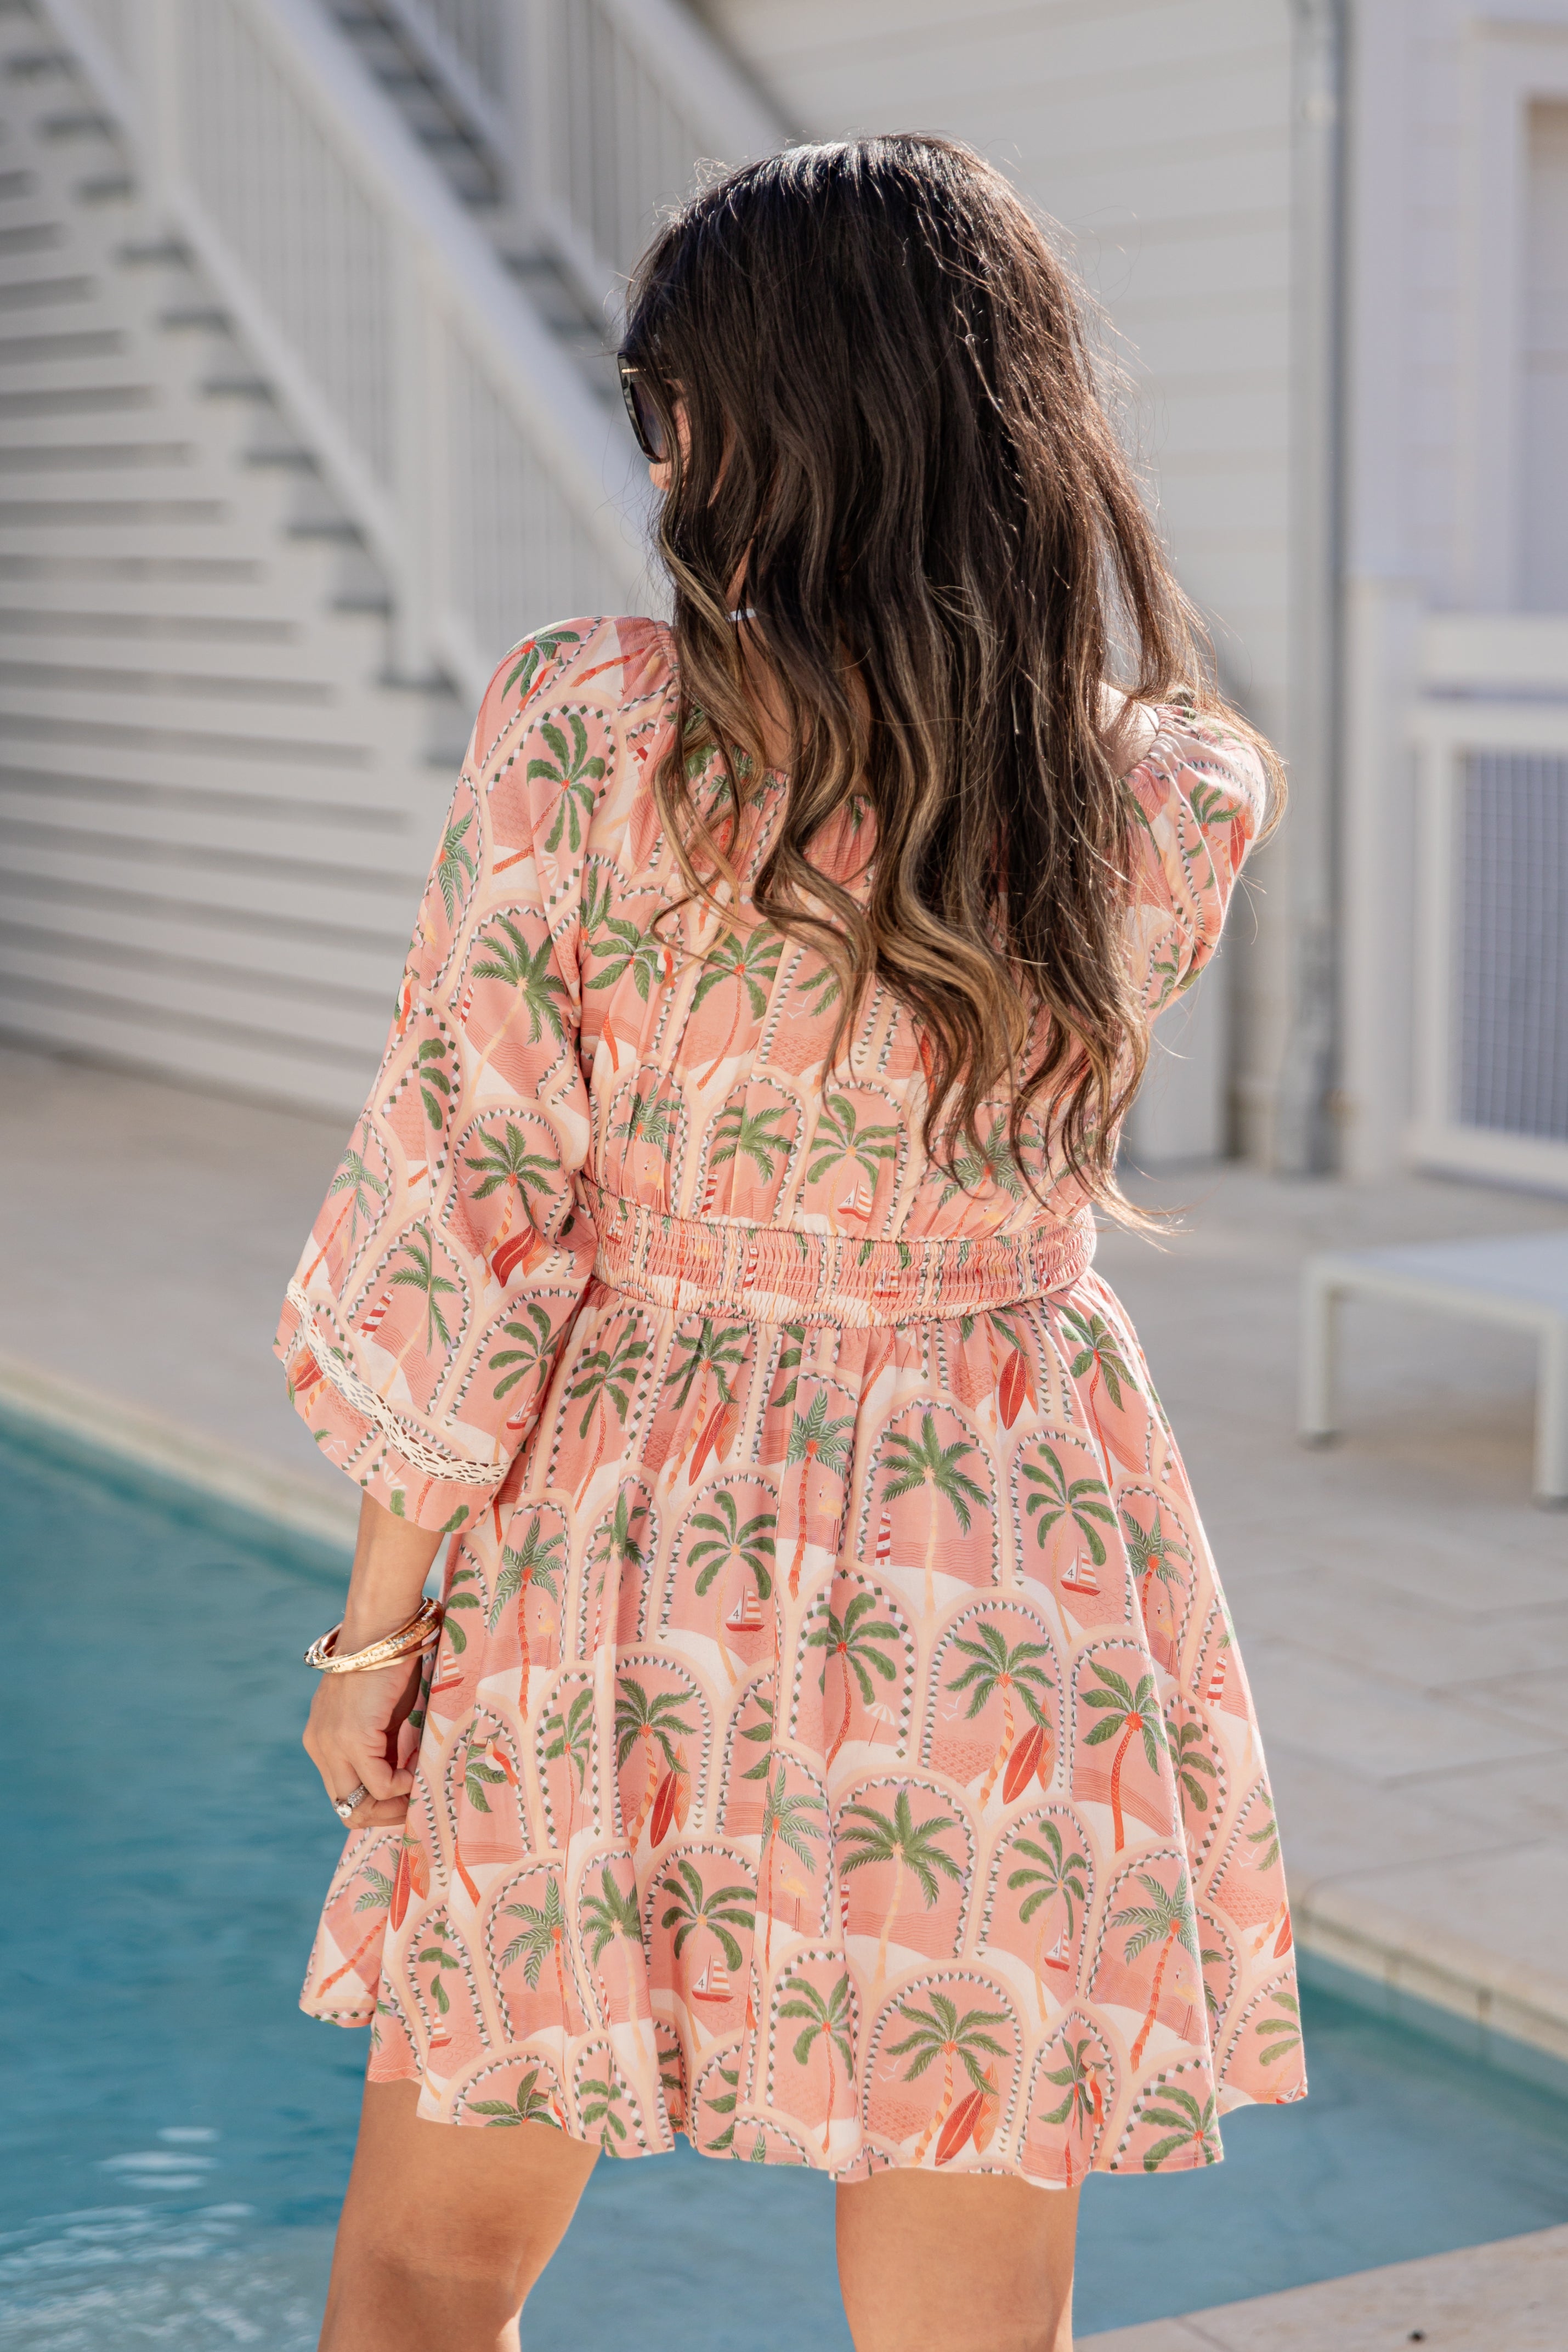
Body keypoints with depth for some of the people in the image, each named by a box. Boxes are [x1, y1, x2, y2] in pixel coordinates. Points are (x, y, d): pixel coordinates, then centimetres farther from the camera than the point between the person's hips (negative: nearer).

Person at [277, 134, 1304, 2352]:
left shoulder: (588, 731, -15)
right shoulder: (1180, 802, -7)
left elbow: (458, 1226, -12)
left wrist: (379, 1618, 0)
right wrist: (993, 530, 11)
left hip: (618, 1581, -2)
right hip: (1005, 1606, 2)